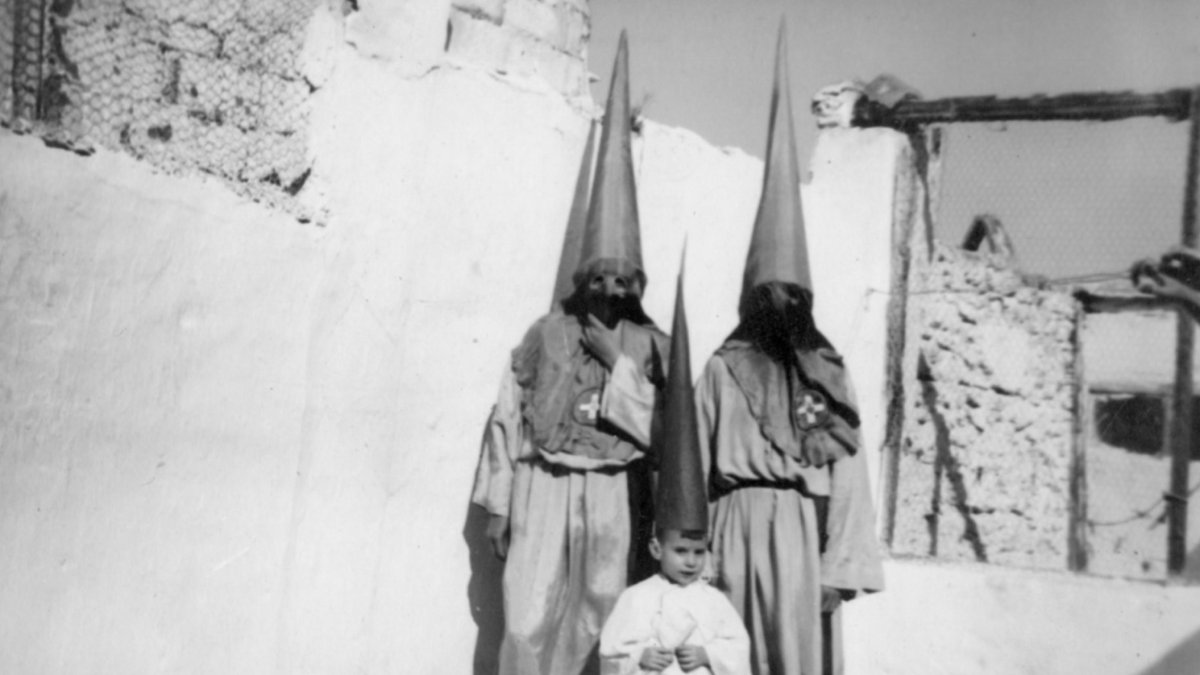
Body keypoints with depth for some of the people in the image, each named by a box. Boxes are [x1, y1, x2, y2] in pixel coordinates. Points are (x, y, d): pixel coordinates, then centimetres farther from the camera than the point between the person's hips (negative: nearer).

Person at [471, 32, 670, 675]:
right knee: (527, 623, -3)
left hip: (611, 496, 1)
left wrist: (618, 362, -11)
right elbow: (508, 418, 3)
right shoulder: (546, 332, 1)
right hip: (544, 489, -1)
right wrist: (497, 505, 2)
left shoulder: (651, 345, 2)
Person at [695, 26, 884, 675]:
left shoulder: (826, 372, 4)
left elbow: (845, 471, 1)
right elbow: (697, 466, 2)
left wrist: (840, 566, -5)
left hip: (803, 530, 1)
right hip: (738, 527, 0)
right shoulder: (722, 369, 2)